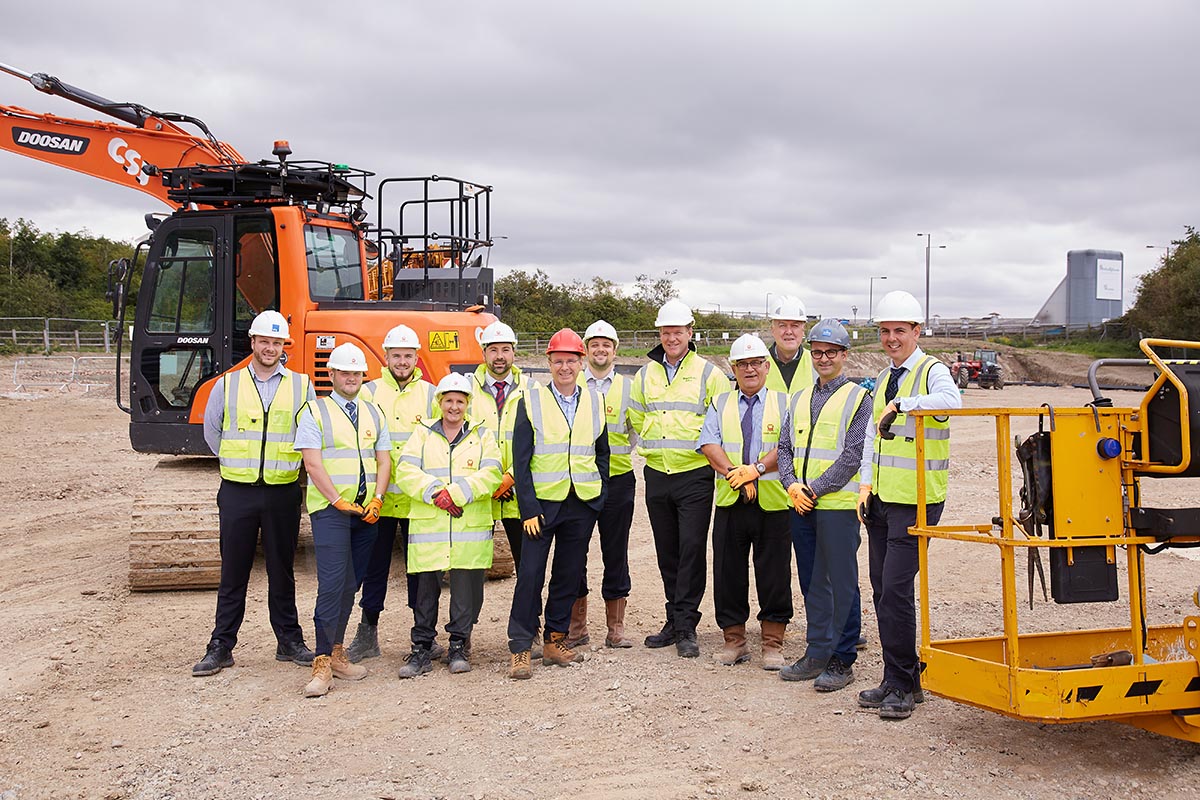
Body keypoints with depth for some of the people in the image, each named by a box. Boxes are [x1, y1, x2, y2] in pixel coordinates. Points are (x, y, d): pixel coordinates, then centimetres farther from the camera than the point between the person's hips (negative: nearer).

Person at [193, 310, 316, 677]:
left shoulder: (300, 385, 3)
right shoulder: (227, 385, 4)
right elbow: (211, 430, 15)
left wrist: (285, 466, 8)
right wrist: (238, 464, 13)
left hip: (283, 492, 0)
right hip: (237, 492, 0)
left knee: (282, 571, 9)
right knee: (233, 573, 5)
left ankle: (289, 641, 19)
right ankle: (221, 646, 12)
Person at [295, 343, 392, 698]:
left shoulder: (375, 413, 15)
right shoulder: (315, 412, 1)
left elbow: (384, 461, 10)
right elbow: (312, 463, -7)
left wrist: (376, 500, -5)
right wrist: (339, 501, -14)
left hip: (367, 510, 5)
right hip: (329, 508, -5)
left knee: (351, 583, 8)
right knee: (332, 583, -14)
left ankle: (336, 652, 19)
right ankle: (322, 663, -11)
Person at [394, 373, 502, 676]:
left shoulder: (482, 436, 12)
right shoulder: (422, 435, 13)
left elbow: (490, 475, -3)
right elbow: (406, 471, 0)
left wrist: (455, 493, -15)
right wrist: (435, 492, -16)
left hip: (471, 527, 0)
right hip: (427, 527, 0)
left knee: (466, 589, 2)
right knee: (425, 588, 3)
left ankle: (459, 646, 15)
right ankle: (422, 649, 12)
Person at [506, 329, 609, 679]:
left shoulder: (595, 401, 8)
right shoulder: (530, 400, -2)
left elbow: (602, 452, 16)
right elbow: (520, 461, -4)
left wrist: (598, 496, 6)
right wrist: (529, 509, -10)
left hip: (583, 505, 3)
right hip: (542, 503, -3)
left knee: (569, 574, 9)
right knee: (530, 574, -5)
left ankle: (555, 640, 21)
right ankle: (520, 649, 2)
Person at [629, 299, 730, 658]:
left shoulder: (709, 373, -2)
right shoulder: (645, 375, 10)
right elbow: (636, 418, 21)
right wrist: (654, 446, 12)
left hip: (695, 476, -4)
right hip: (657, 476, 4)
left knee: (692, 550, -7)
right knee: (667, 552, 10)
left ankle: (686, 628, -1)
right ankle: (675, 619, 21)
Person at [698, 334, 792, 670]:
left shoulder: (784, 403, 7)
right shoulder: (720, 404, 14)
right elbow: (709, 444, 0)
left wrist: (757, 469, -19)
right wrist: (733, 473, -14)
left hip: (773, 503, -2)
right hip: (730, 503, 2)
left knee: (774, 575, 1)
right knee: (728, 572, 5)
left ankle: (773, 643, 12)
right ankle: (734, 640, 17)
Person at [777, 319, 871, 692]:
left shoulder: (858, 398, -3)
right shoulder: (799, 399, 16)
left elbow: (853, 455, -11)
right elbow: (785, 447, 14)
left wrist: (815, 489, -14)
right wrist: (792, 484, -4)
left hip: (839, 504, -6)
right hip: (802, 506, 6)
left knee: (841, 583, -2)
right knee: (812, 581, 11)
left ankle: (841, 661, 5)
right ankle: (816, 654, 20)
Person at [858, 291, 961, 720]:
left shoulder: (932, 371, -8)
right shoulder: (883, 378, 17)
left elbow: (951, 401, -32)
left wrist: (902, 404, -37)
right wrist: (866, 483, 11)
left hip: (916, 501, -8)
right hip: (881, 500, 8)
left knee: (896, 591, -11)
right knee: (882, 589, 10)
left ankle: (902, 686, 1)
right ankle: (899, 679, 21)